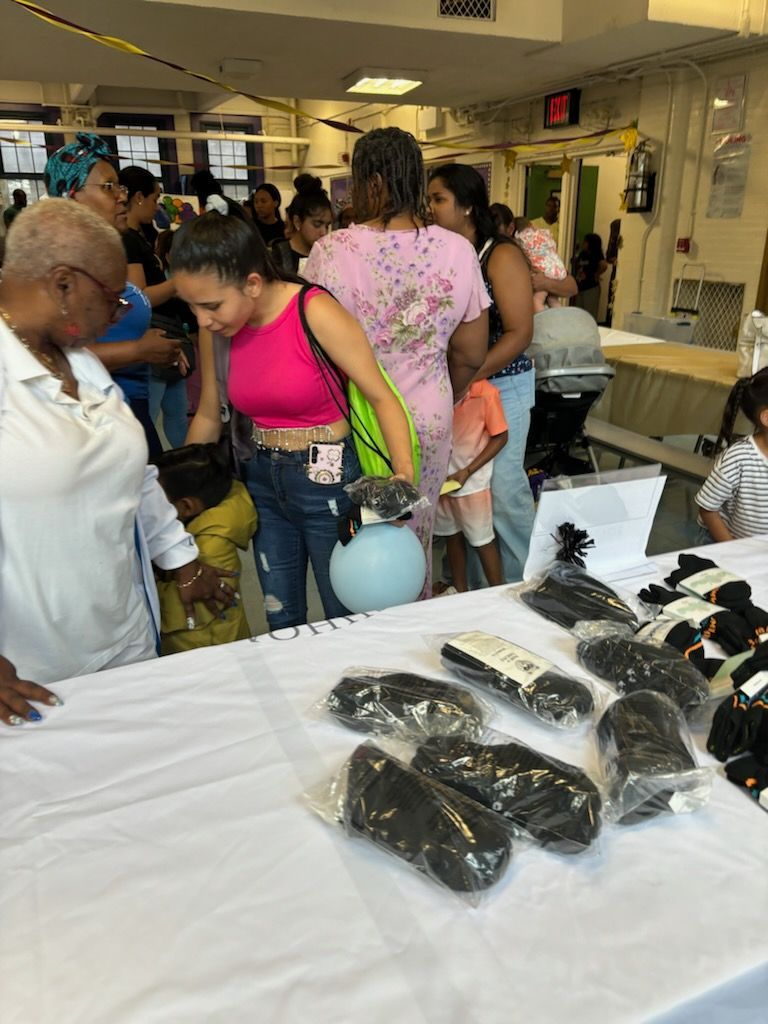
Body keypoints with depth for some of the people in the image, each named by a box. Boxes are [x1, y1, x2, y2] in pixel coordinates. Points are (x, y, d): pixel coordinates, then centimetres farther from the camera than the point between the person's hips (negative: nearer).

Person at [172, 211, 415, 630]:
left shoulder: (316, 314, -19)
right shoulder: (216, 329, -2)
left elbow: (382, 398, -16)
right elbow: (209, 415, 11)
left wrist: (405, 478, -28)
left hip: (328, 480, -5)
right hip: (263, 480, 5)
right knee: (281, 620, 16)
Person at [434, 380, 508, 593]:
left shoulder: (486, 393, -20)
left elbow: (500, 437, -11)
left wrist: (467, 472, -16)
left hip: (471, 482, -4)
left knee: (482, 541, 7)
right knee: (452, 536, 18)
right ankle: (460, 593, 34)